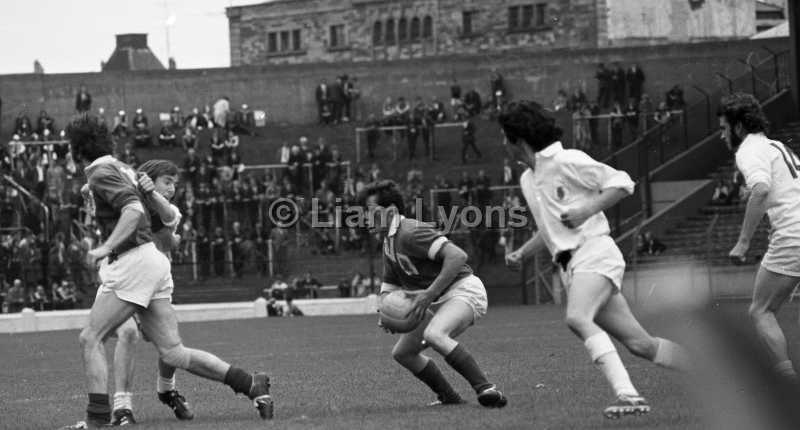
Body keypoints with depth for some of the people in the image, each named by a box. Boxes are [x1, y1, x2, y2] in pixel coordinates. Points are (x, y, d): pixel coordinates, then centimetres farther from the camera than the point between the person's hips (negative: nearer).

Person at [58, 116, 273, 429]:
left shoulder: (101, 174, -9)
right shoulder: (123, 169, 18)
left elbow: (133, 210, -24)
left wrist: (106, 248, -31)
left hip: (132, 264, -9)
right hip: (152, 260, 9)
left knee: (90, 338, -6)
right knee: (173, 353, 6)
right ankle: (251, 384, 5)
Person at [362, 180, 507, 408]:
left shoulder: (410, 233, -18)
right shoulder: (389, 243, 14)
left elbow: (457, 256, -29)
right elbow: (389, 286, 23)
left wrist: (429, 294, -28)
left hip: (464, 290, -11)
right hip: (439, 301, 11)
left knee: (433, 334, -36)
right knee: (401, 352, 11)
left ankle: (486, 389, -38)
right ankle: (449, 397, 15)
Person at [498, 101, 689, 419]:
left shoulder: (567, 161, -5)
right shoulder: (527, 180, 21)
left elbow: (622, 183, -7)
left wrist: (586, 210, -17)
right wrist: (521, 253, 20)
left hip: (595, 252, -8)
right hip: (570, 265, 8)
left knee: (577, 319, -32)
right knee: (640, 343, -1)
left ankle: (627, 395, -38)